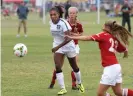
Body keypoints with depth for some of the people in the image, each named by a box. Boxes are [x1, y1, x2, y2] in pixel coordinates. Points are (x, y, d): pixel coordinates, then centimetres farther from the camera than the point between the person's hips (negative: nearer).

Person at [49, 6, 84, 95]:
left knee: (74, 67, 14)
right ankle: (63, 88, -6)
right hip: (57, 46, 4)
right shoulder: (51, 22, -9)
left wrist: (58, 47, -36)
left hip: (68, 46, -4)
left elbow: (68, 38, -33)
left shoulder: (63, 23, -28)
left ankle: (79, 84, 39)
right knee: (57, 66, -13)